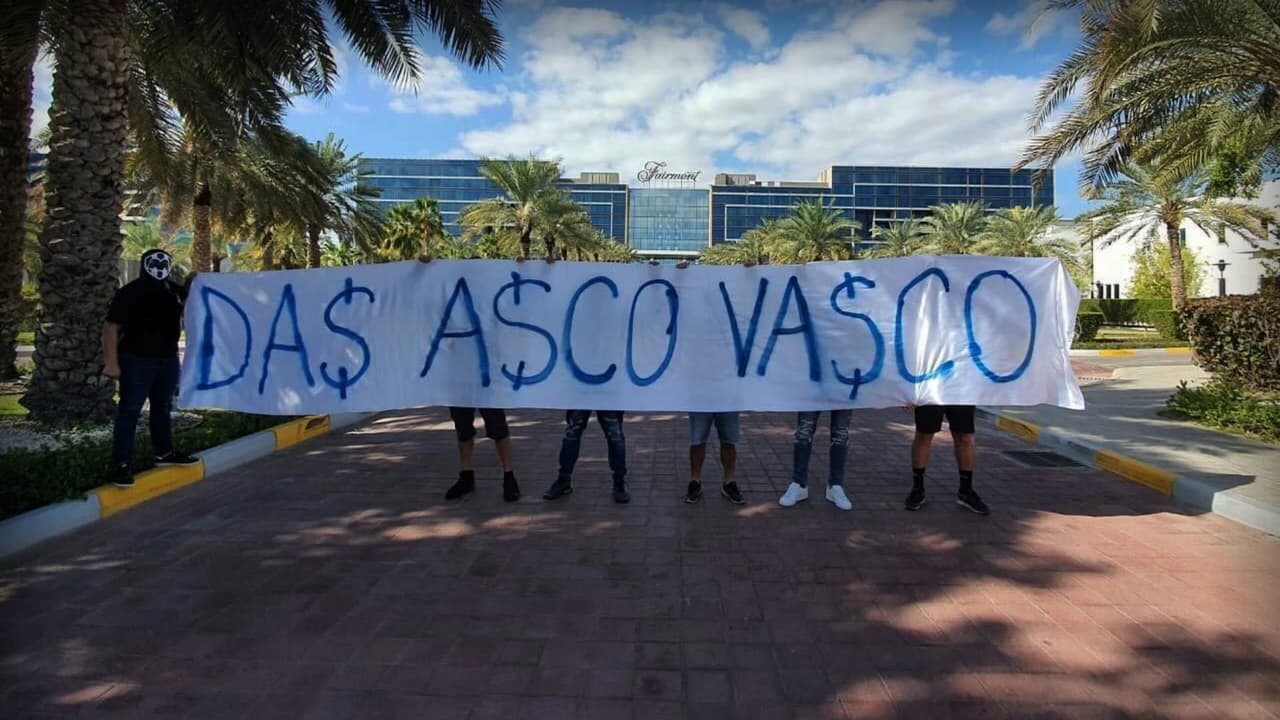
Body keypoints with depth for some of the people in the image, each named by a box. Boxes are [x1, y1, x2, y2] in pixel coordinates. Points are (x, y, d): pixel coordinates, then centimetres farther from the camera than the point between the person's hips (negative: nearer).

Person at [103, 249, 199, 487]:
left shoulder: (173, 289, 5)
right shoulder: (129, 292, -12)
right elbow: (111, 328, -13)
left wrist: (193, 284, 6)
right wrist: (111, 362, -19)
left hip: (168, 359, 7)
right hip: (136, 360, -6)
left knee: (163, 407, 17)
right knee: (130, 411, -4)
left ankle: (164, 453, 30)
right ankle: (122, 464, -2)